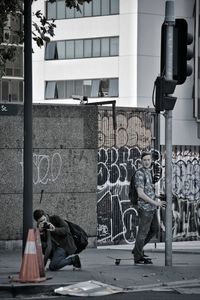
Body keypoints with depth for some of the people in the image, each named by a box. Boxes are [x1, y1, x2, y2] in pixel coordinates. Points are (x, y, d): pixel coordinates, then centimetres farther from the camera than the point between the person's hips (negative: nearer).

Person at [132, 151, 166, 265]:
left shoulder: (148, 172, 13)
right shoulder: (140, 173, -16)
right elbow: (140, 193, -21)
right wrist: (155, 203, -19)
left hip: (152, 207, 9)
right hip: (145, 207, -9)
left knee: (154, 229, 18)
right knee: (143, 232, -1)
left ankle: (137, 249, 27)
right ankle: (138, 258, 9)